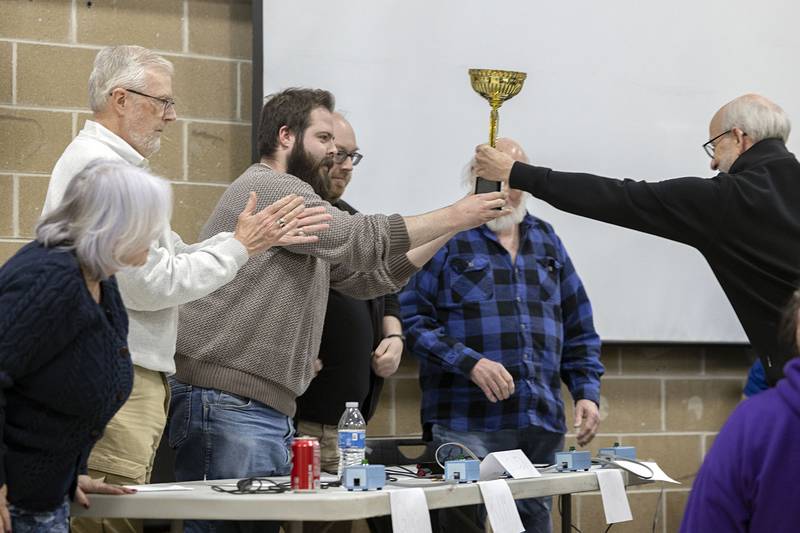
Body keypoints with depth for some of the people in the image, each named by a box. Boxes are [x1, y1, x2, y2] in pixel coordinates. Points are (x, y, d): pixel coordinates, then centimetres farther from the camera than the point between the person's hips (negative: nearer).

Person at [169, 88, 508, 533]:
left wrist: (446, 232, 11)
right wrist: (453, 216, -11)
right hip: (228, 404, -10)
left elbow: (368, 275, 21)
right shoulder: (266, 188, -8)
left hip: (272, 411, 10)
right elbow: (361, 240, -17)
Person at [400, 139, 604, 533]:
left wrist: (586, 392, 9)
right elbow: (411, 317, -8)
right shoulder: (446, 237, 1)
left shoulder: (545, 240, 18)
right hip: (467, 425, -5)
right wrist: (470, 363, -17)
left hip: (542, 426, 5)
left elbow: (578, 328, 21)